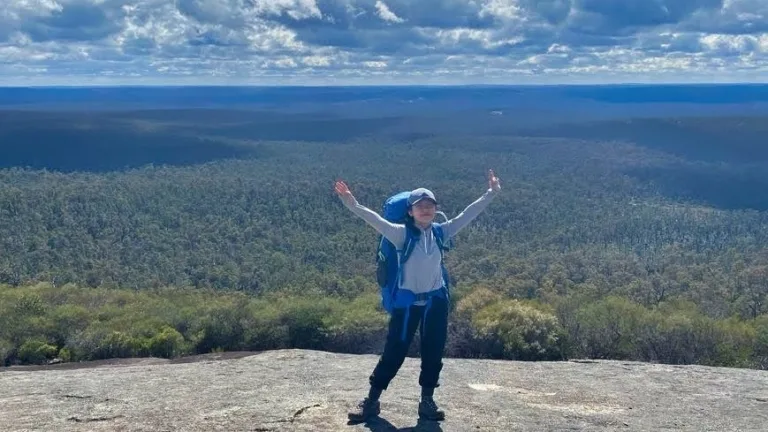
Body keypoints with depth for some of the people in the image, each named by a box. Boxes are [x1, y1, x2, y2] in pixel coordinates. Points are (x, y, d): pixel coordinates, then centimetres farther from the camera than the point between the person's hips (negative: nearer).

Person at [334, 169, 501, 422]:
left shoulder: (442, 232, -1)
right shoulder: (402, 234, -12)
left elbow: (467, 215, 1)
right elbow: (376, 220, -25)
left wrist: (491, 194, -2)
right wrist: (352, 204, -39)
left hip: (436, 301, 4)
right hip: (407, 301, -3)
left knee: (433, 354, 10)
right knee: (394, 352, 3)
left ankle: (427, 401, 24)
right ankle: (372, 401, 16)